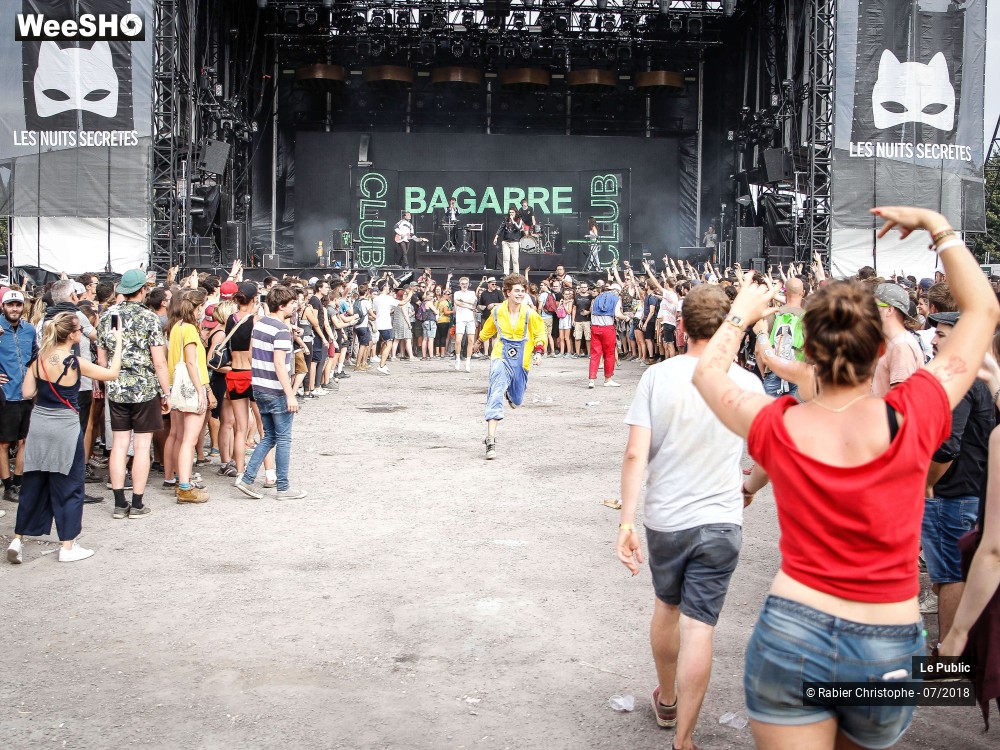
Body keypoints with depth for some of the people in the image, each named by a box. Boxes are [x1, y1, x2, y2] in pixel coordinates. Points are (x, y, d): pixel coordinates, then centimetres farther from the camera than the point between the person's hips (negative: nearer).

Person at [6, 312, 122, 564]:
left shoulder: (39, 359, 0)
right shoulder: (75, 363, -14)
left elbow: (27, 393, 2)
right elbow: (112, 373, -4)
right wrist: (118, 342, 4)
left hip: (38, 425, 5)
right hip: (65, 428, -5)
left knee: (33, 485, 15)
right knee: (68, 487, 5)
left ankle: (17, 540, 17)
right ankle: (67, 547, 11)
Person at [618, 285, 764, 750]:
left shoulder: (656, 377, -8)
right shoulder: (746, 384, -6)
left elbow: (635, 455, -14)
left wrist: (626, 522, -11)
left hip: (664, 518, 2)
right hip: (719, 522, -1)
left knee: (667, 606, 23)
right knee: (698, 628, 2)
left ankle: (666, 700, 43)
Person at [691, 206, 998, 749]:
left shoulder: (777, 427, -11)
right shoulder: (911, 418, -13)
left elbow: (707, 372, 11)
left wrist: (741, 315, 25)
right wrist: (936, 225, 9)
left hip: (790, 631, -1)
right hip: (886, 654, 1)